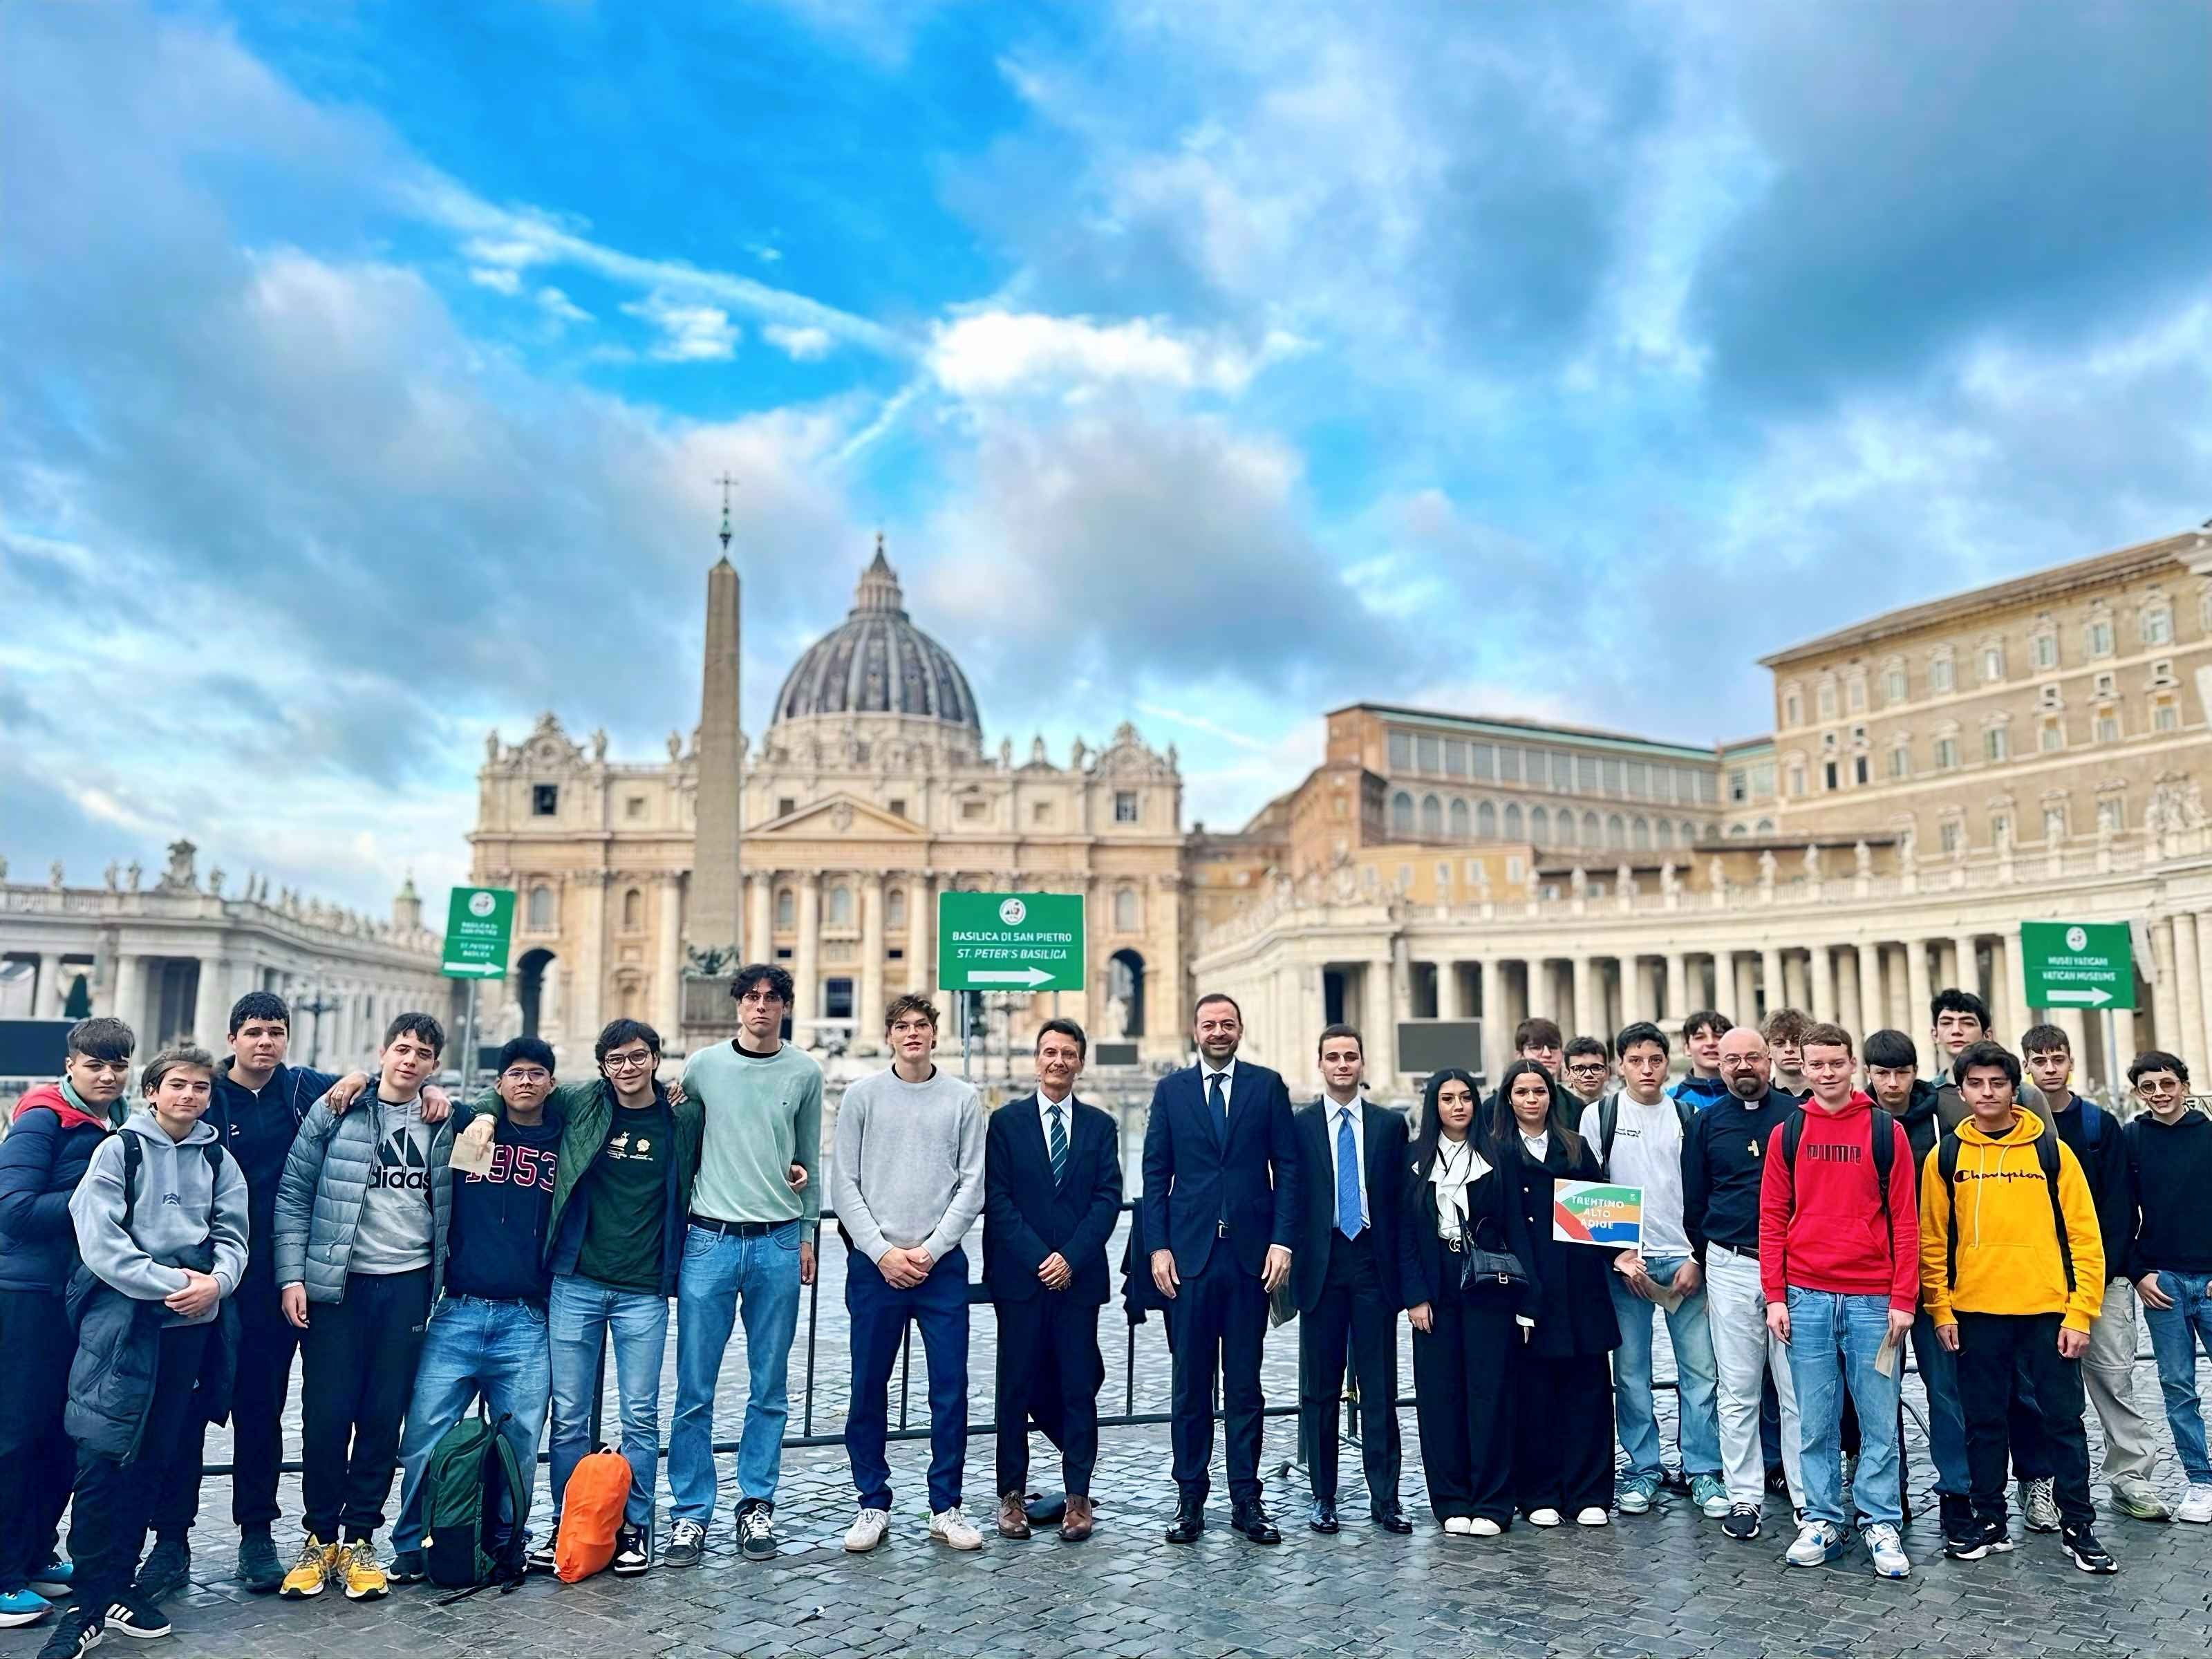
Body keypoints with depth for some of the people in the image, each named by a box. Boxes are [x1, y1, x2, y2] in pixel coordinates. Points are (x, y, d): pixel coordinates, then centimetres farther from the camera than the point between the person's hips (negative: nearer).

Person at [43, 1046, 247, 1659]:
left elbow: (232, 1235, 5)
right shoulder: (119, 1150, 0)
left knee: (154, 1456, 10)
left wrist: (216, 1281, -15)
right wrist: (171, 1282, -16)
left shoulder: (219, 1161, 11)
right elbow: (100, 1241, -9)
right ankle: (89, 1602, 5)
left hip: (191, 1325, 4)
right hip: (121, 1317, -4)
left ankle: (118, 1583, 22)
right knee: (103, 1455, -5)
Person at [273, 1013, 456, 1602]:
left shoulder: (443, 1126, 6)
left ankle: (359, 1540, 18)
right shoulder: (334, 1111, -1)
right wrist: (291, 1276, -7)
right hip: (334, 1283, -2)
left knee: (384, 1417, 5)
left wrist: (442, 1285, 9)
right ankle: (320, 1537, 20)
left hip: (407, 1286, 2)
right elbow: (293, 1195, -1)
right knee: (326, 1414, 2)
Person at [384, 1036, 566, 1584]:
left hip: (528, 1323, 0)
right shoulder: (465, 1125, 9)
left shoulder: (566, 1144, 10)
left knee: (519, 1445, 2)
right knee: (425, 1435, -4)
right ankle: (412, 1546, 12)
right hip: (457, 1313, 0)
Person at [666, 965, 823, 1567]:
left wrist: (807, 1234, 11)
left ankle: (757, 1505, 18)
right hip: (710, 1239, -1)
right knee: (695, 1388, 1)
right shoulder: (703, 1066, 3)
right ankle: (690, 1513, 12)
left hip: (778, 1243, 1)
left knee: (770, 1389, 7)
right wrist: (674, 1228, 7)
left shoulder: (804, 1072, 6)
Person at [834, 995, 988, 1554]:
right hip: (874, 1264, 0)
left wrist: (930, 1250, -7)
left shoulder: (962, 1099, 4)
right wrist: (883, 1252, -8)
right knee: (868, 1389, 6)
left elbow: (971, 1186, 1)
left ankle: (946, 1507, 15)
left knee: (951, 1389, 2)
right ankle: (873, 1504, 20)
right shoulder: (862, 1095, 3)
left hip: (941, 1263, 0)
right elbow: (844, 1184, 1)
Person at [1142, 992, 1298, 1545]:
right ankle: (1190, 1500, 16)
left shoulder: (1267, 1086, 5)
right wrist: (1158, 1247, -3)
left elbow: (1287, 1167, 3)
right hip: (1189, 1253, 0)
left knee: (1245, 1385, 7)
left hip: (1251, 1253, 0)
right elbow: (1155, 1174, 5)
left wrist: (1281, 1241, -5)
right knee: (1190, 1386, 6)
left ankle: (1246, 1500, 16)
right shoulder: (1171, 1090, 7)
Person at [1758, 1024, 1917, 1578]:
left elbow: (1905, 1220, 1)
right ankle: (1821, 1521, 17)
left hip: (1873, 1299, -1)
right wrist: (1775, 1296, 0)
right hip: (1805, 1298, 1)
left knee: (1879, 1421, 5)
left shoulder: (1886, 1131, 2)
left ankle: (1882, 1525, 17)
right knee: (1816, 1421, 7)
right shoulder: (1787, 1133, 6)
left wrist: (1903, 1299, -4)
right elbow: (1772, 1219, 6)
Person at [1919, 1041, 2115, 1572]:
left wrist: (2079, 1313, -6)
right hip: (1975, 1315, 1)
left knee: (2062, 1420, 6)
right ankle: (1990, 1523, 21)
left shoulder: (2051, 1150, 1)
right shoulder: (1946, 1157, 3)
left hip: (2047, 1313, -1)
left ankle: (2078, 1526, 20)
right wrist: (1941, 1311, -1)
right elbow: (1932, 1241, 5)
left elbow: (2084, 1236, 0)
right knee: (1985, 1423, 9)